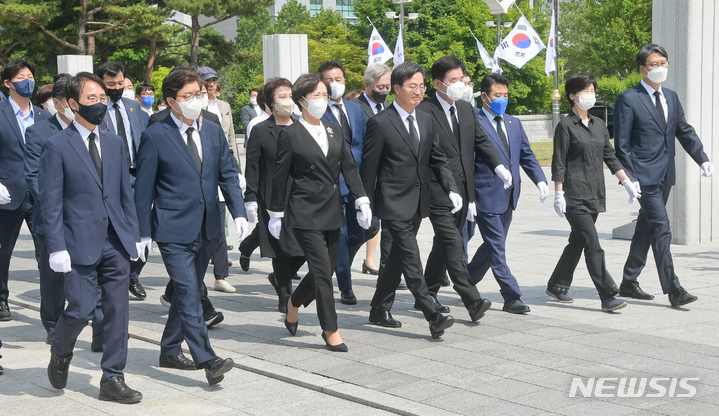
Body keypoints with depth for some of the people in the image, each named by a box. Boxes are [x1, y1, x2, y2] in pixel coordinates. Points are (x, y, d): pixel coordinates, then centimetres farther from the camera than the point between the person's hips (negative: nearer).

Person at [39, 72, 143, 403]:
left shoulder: (115, 143, 12)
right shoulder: (56, 146, -4)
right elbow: (51, 203, -7)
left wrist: (134, 235, 11)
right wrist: (57, 248, -12)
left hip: (116, 242, 5)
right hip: (81, 242, -5)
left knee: (117, 310, 4)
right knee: (81, 309, -6)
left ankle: (112, 379, 13)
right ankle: (60, 353, 26)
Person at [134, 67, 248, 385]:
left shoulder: (213, 132, 9)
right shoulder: (155, 136, -6)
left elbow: (228, 175, 11)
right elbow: (144, 188, -4)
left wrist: (239, 213, -4)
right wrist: (144, 232, -6)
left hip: (206, 229, 6)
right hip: (173, 230, -6)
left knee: (188, 292, 15)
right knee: (189, 294, -12)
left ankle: (170, 350, 29)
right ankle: (207, 360, -14)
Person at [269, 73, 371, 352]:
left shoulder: (335, 131, 11)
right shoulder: (291, 135, -6)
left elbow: (349, 168, 10)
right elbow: (280, 177, -2)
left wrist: (361, 201, 0)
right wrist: (276, 214, 0)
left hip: (332, 213, 6)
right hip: (305, 213, -6)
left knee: (326, 271, 10)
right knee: (322, 272, -8)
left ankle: (294, 303, 36)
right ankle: (331, 331, 2)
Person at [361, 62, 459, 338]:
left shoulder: (426, 121, 11)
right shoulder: (380, 123, -10)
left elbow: (438, 159, 13)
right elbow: (369, 167, -7)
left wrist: (451, 189, -2)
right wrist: (366, 205, -6)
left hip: (418, 203, 7)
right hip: (394, 204, -7)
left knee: (398, 258, 14)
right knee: (411, 259, -11)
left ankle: (379, 310, 27)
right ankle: (433, 317, -14)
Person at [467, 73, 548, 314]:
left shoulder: (513, 124, 15)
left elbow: (526, 155, 15)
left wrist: (540, 180, -1)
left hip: (508, 196, 8)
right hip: (486, 196, -8)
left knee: (493, 245, 16)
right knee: (497, 249, -4)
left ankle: (467, 282, 33)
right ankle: (511, 298, -1)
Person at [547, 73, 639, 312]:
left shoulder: (599, 125, 13)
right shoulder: (566, 126, -6)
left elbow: (610, 157, 18)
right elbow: (558, 164, -8)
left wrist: (627, 182, 13)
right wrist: (558, 195, -11)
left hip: (594, 196, 7)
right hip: (575, 196, -7)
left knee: (577, 242, 14)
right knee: (592, 245, -11)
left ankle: (557, 285, 28)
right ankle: (607, 296, -11)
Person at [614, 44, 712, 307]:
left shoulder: (671, 97, 14)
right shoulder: (628, 100, -8)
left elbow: (685, 132, 17)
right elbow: (622, 144, -10)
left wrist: (703, 159, 3)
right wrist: (630, 178, -16)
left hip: (665, 176, 7)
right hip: (645, 176, -7)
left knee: (646, 228, 13)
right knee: (661, 229, -11)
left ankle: (628, 282, 24)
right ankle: (673, 290, -10)